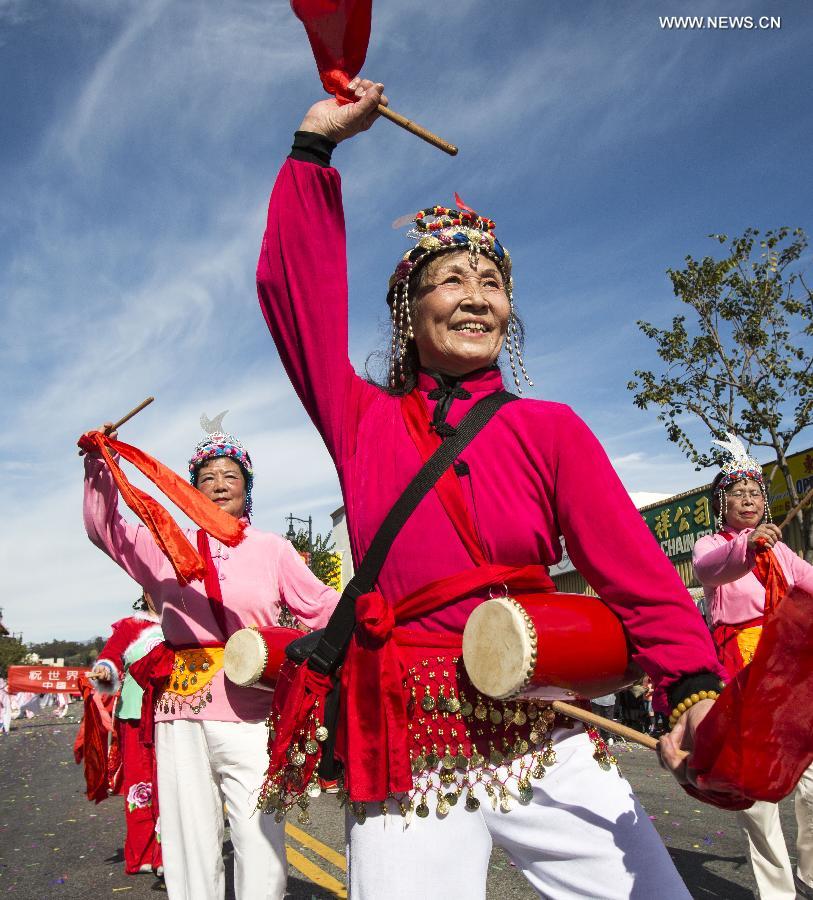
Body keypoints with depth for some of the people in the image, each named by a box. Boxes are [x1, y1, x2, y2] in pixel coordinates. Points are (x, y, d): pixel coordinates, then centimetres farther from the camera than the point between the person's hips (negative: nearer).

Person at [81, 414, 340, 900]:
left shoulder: (272, 548, 11)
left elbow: (321, 604, 7)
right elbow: (106, 526, 19)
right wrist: (100, 465, 8)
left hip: (251, 713, -2)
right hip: (181, 713, 2)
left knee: (261, 843, -2)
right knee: (189, 845, 8)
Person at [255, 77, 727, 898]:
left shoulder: (550, 429, 4)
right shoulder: (363, 421, 4)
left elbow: (635, 569, -4)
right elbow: (293, 282, 1)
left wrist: (695, 687, -19)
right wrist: (316, 141, 5)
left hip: (547, 747, 1)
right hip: (407, 754, 0)